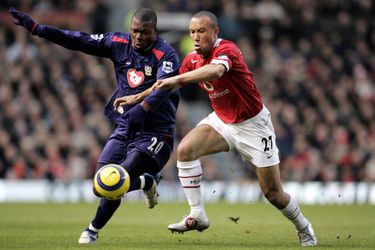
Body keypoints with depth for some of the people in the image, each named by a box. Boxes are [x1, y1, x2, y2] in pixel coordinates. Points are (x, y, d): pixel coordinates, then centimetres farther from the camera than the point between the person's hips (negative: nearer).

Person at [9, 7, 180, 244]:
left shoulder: (166, 55, -16)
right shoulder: (119, 43, 1)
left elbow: (163, 88, -33)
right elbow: (80, 41, 1)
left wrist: (142, 109, -53)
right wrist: (36, 28, -5)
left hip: (155, 133, -6)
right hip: (124, 127, 6)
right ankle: (147, 182, 22)